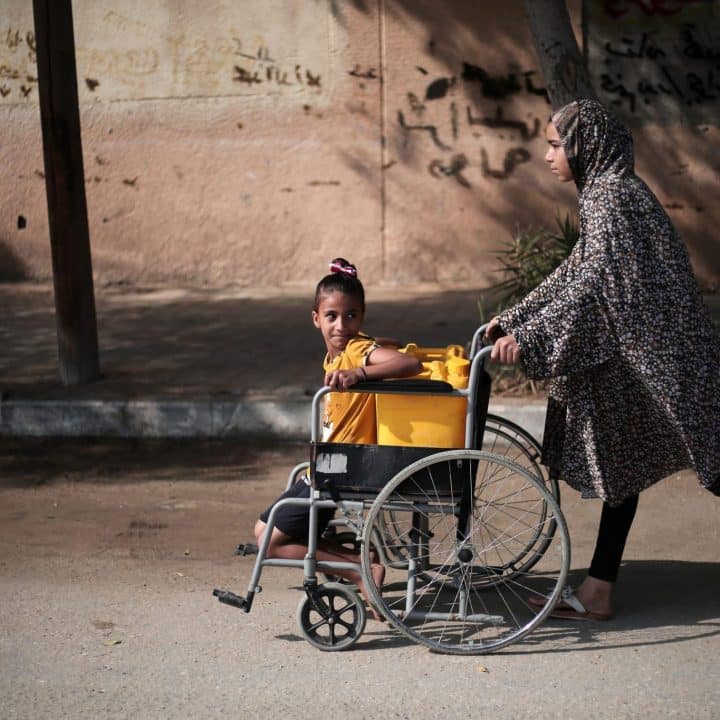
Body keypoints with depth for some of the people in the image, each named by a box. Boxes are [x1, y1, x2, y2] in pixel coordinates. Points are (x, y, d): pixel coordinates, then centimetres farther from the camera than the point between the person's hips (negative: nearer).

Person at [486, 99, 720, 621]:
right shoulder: (606, 193, 15)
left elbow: (594, 283, -24)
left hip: (653, 356, -10)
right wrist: (512, 319, 15)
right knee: (619, 464, 11)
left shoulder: (612, 196, -15)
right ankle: (598, 591, 17)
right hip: (631, 354, 10)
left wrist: (530, 336, -27)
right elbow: (574, 273, 18)